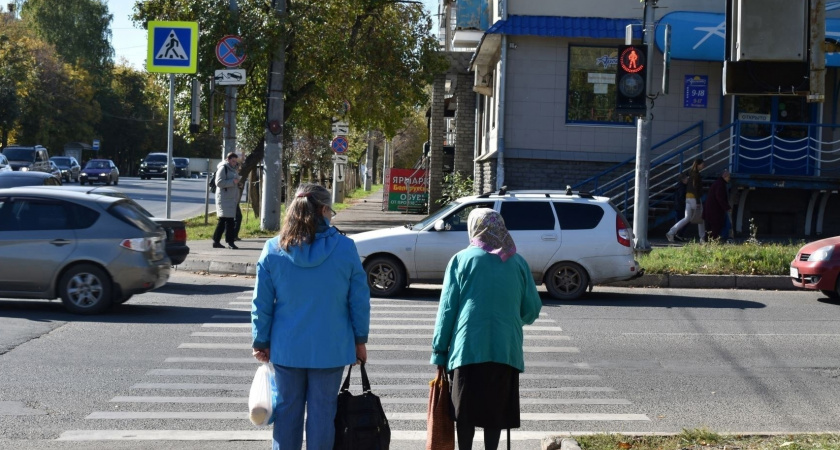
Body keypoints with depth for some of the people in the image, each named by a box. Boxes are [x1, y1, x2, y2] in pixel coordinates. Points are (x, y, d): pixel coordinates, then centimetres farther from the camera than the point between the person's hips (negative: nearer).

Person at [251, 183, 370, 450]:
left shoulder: (273, 250, -5)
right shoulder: (345, 248, -8)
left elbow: (261, 304, -1)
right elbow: (360, 301, -4)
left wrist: (260, 342, 9)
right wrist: (360, 340, 7)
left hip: (287, 348, 1)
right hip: (330, 349, -1)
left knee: (287, 410, 11)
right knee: (322, 412, 6)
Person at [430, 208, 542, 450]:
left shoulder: (461, 260, 0)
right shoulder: (518, 262, 7)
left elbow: (447, 309, -2)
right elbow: (532, 308, 9)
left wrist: (439, 350, 3)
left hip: (468, 347, -2)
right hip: (505, 348, 2)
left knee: (465, 410, 6)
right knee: (495, 409, 9)